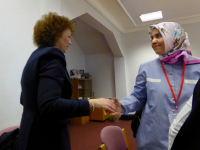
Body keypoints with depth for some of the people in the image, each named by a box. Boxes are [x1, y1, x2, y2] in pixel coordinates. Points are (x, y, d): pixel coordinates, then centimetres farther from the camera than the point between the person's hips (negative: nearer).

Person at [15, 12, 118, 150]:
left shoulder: (36, 56, 10)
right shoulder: (51, 56, -18)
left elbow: (25, 99, 18)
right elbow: (49, 105, -31)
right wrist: (91, 103, -30)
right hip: (46, 138, -9)